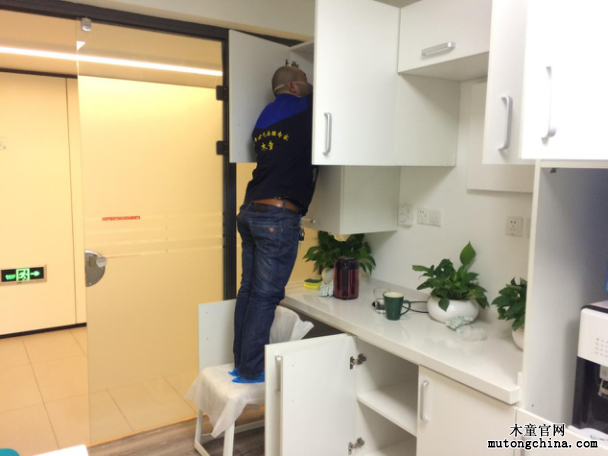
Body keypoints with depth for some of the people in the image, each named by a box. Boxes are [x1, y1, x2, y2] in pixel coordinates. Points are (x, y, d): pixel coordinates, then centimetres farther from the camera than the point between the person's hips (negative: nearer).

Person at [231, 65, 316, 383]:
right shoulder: (302, 111, -2)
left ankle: (241, 361, 22)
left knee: (248, 289, 12)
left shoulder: (265, 117, 18)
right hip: (277, 216, -8)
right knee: (266, 296, -2)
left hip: (250, 212, 8)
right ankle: (250, 370, 7)